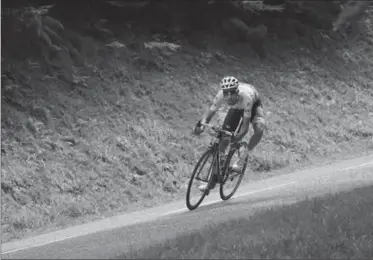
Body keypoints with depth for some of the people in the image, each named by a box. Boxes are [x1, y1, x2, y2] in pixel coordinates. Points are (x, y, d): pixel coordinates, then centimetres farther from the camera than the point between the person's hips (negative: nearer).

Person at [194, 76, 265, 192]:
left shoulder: (246, 96, -44)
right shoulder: (221, 95, -35)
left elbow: (246, 123, -42)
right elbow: (211, 111, -31)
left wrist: (239, 136, -59)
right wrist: (201, 123, -52)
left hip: (253, 105, -3)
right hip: (236, 108, 3)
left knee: (259, 129, -35)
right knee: (223, 138, -9)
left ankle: (242, 159, -11)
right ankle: (214, 178, 2)